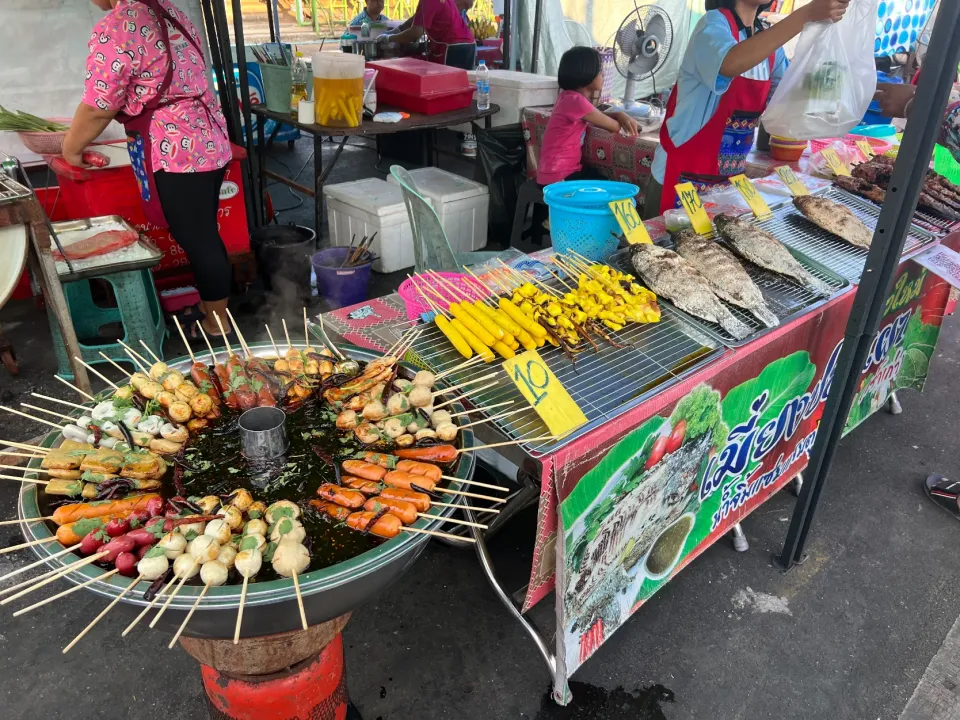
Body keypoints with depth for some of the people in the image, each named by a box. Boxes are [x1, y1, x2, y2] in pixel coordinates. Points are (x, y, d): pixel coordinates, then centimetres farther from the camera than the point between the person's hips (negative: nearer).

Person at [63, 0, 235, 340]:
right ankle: (211, 309, 31)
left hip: (176, 154, -9)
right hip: (207, 142, 9)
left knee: (197, 241, 3)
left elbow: (97, 109, -11)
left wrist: (70, 149, 4)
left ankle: (217, 323, 16)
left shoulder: (115, 28, -15)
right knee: (202, 237, 18)